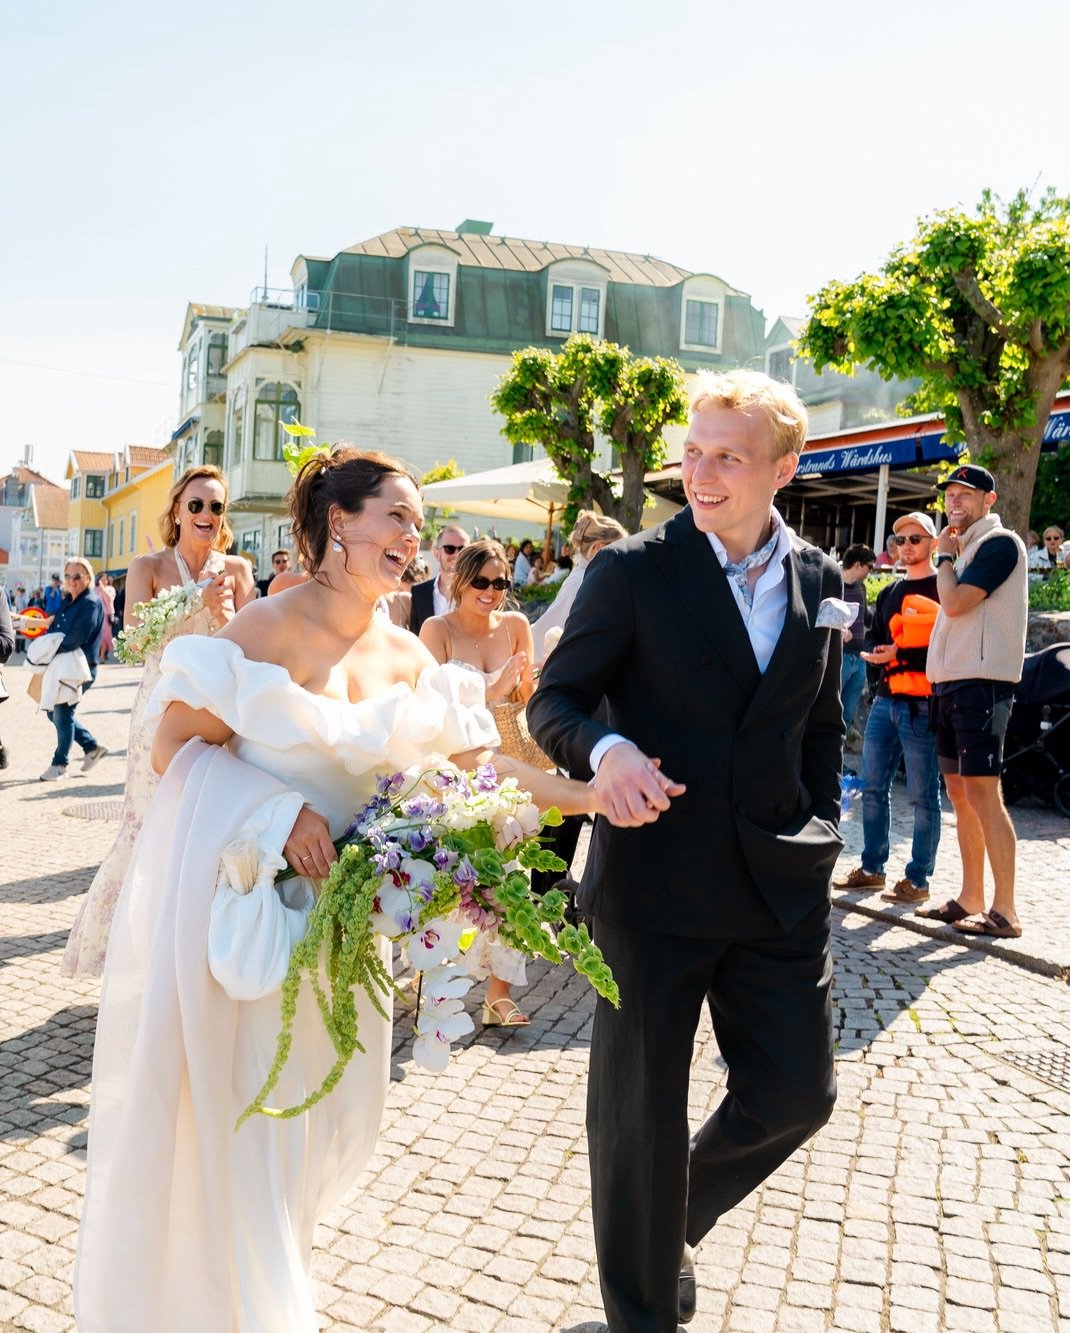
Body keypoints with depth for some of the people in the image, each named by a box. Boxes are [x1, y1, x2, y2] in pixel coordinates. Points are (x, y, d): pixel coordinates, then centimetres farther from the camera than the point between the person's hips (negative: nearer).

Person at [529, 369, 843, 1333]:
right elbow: (555, 699, -5)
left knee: (797, 1090, 10)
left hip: (781, 889, 4)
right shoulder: (634, 571, -8)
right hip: (654, 881, -4)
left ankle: (676, 1225, 40)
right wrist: (604, 747, -26)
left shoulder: (821, 581, 6)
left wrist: (820, 839, 11)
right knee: (642, 1109, 9)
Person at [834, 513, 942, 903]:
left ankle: (918, 878, 6)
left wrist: (900, 653, -17)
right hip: (885, 701, 8)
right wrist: (876, 653, -1)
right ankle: (872, 868, 21)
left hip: (922, 705, -7)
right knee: (872, 789, 10)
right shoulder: (889, 592, 20)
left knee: (922, 795, -2)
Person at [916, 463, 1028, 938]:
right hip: (951, 684, 10)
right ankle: (970, 900, 17)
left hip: (981, 684, -10)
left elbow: (956, 602, -16)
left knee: (983, 792, -12)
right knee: (959, 792, 10)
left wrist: (944, 556, -4)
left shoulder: (1000, 543, -7)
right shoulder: (966, 550, 21)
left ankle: (1004, 912, -9)